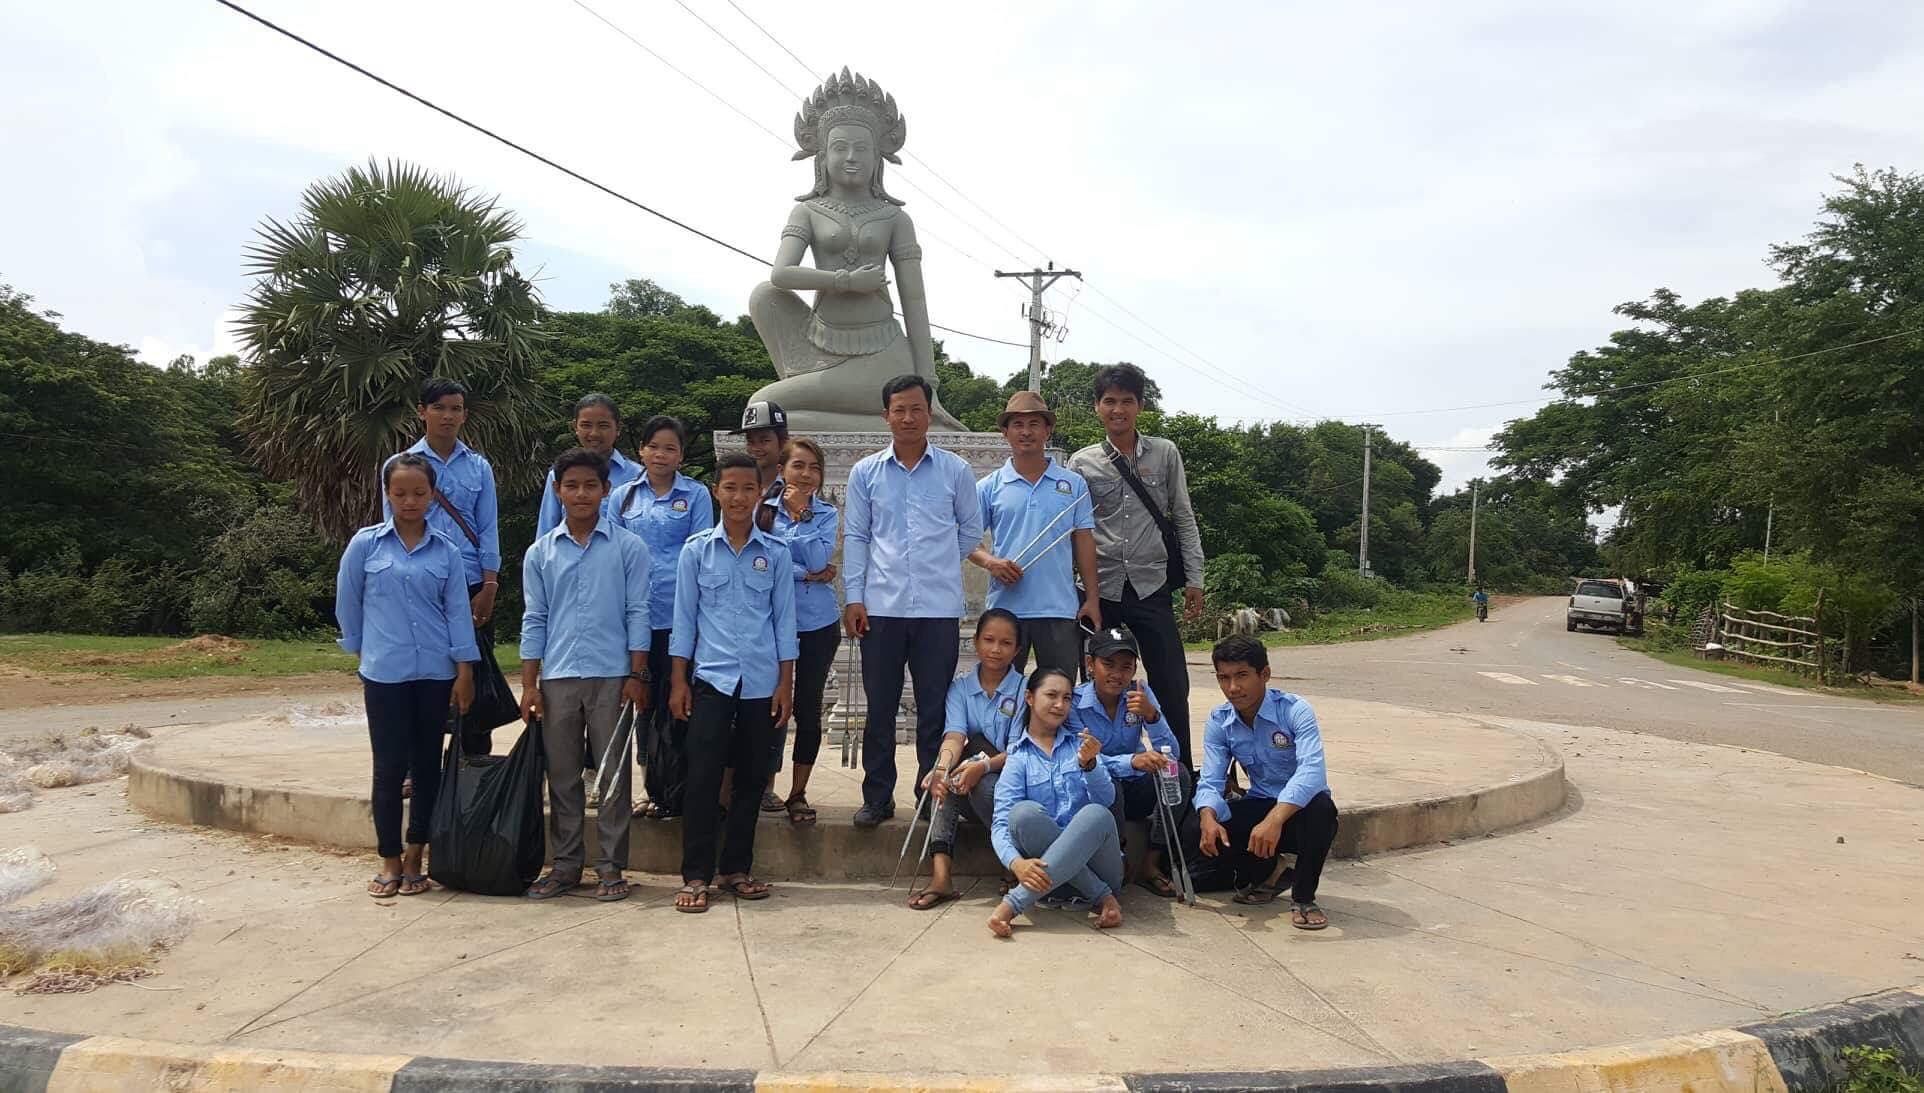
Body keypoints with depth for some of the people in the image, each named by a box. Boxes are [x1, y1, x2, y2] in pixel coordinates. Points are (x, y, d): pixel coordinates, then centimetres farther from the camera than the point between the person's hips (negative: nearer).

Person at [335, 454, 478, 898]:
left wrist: (465, 670, -1)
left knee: (428, 766, 7)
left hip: (435, 673, 2)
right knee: (389, 769, 3)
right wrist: (364, 650, 12)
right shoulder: (365, 544, 0)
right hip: (385, 674, -1)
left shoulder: (446, 551, 3)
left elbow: (458, 611, 2)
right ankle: (389, 862, 15)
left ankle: (414, 859, 19)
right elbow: (347, 604, 8)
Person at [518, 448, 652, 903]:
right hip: (558, 678, 3)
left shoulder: (628, 547, 0)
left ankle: (610, 867, 12)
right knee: (562, 776, 9)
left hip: (611, 677, -2)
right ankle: (565, 865, 20)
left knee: (613, 774, 3)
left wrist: (636, 676, -6)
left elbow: (637, 613, -1)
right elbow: (534, 620, 9)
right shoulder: (540, 553, 8)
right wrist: (529, 685, 5)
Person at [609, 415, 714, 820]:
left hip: (679, 614, -3)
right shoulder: (622, 496, 12)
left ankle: (673, 794, 7)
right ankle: (654, 790, 20)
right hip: (635, 614, 3)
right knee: (644, 701, 10)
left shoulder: (696, 495, 3)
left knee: (674, 706, -2)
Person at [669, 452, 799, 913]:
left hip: (761, 681, 1)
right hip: (711, 679, -1)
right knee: (703, 778, -3)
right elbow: (684, 617, 5)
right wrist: (679, 680, 1)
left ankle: (736, 869, 19)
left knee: (751, 778, 8)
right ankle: (696, 876, 6)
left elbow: (784, 619, 6)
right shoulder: (696, 550, 3)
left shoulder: (776, 553, 4)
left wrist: (786, 682, 2)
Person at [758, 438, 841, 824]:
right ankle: (766, 785, 21)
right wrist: (807, 574, -12)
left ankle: (798, 793, 15)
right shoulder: (763, 511, 1)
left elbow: (819, 559, -11)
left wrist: (800, 514, -10)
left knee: (808, 707, 4)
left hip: (818, 622, 1)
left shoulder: (827, 514, 4)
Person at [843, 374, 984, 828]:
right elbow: (856, 537, 6)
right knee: (880, 708, 7)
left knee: (935, 708, 6)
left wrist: (938, 566, 10)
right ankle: (877, 797, 18)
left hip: (938, 607, -1)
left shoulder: (955, 470, 3)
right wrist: (854, 596, 0)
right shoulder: (865, 473, 6)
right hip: (881, 607, 1)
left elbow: (971, 530, 12)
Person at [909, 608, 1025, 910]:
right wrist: (942, 769, -35)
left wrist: (982, 766, -32)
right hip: (965, 788, 3)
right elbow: (954, 736, -12)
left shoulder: (1024, 690, -3)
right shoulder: (960, 687, 4)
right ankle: (941, 873, -37)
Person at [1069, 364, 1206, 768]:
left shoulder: (1165, 454, 5)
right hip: (1101, 588, 0)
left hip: (1152, 586, 0)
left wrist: (1193, 579, 2)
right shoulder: (1082, 463, 4)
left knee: (1171, 686, 1)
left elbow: (1184, 520, 7)